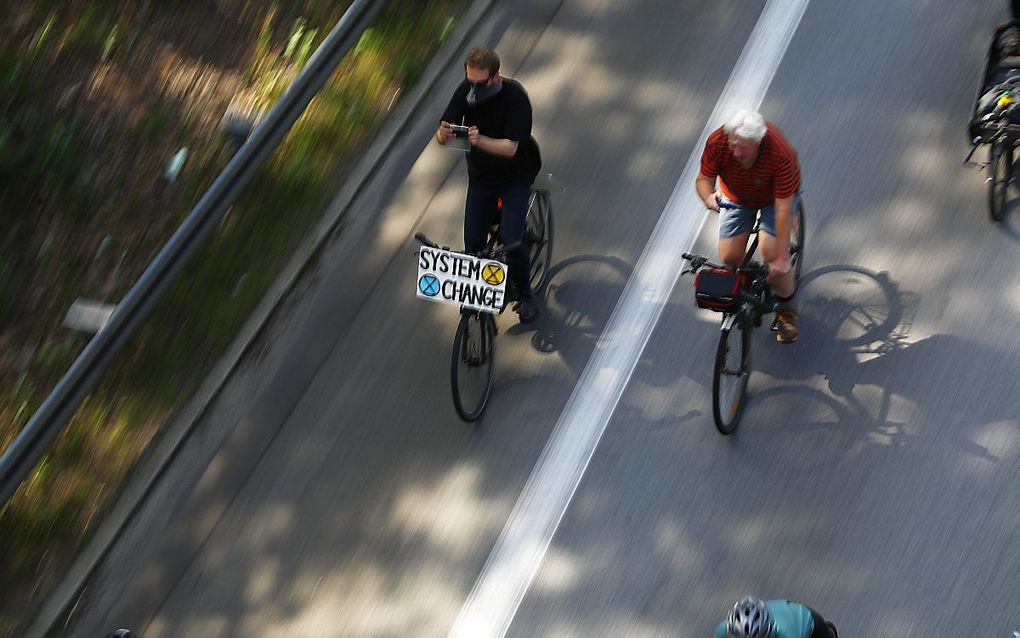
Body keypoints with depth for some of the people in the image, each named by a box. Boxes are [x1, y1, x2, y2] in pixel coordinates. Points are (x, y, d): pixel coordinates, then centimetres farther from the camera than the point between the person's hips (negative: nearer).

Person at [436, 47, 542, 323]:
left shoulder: (514, 96, -26)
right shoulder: (466, 90, -13)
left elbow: (510, 148, -30)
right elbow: (443, 133, -15)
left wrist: (480, 140, -48)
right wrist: (444, 133, -40)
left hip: (516, 173, -4)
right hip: (481, 175, 4)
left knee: (510, 239, -16)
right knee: (473, 244, -2)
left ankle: (525, 295, 9)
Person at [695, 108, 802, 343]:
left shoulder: (780, 154, -40)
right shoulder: (717, 142, -32)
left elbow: (783, 208, -36)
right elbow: (703, 178, -17)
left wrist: (782, 257, -35)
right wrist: (709, 196, -43)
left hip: (776, 195, -3)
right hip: (738, 197, 3)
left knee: (771, 253, -20)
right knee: (729, 257, -9)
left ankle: (786, 310, 7)